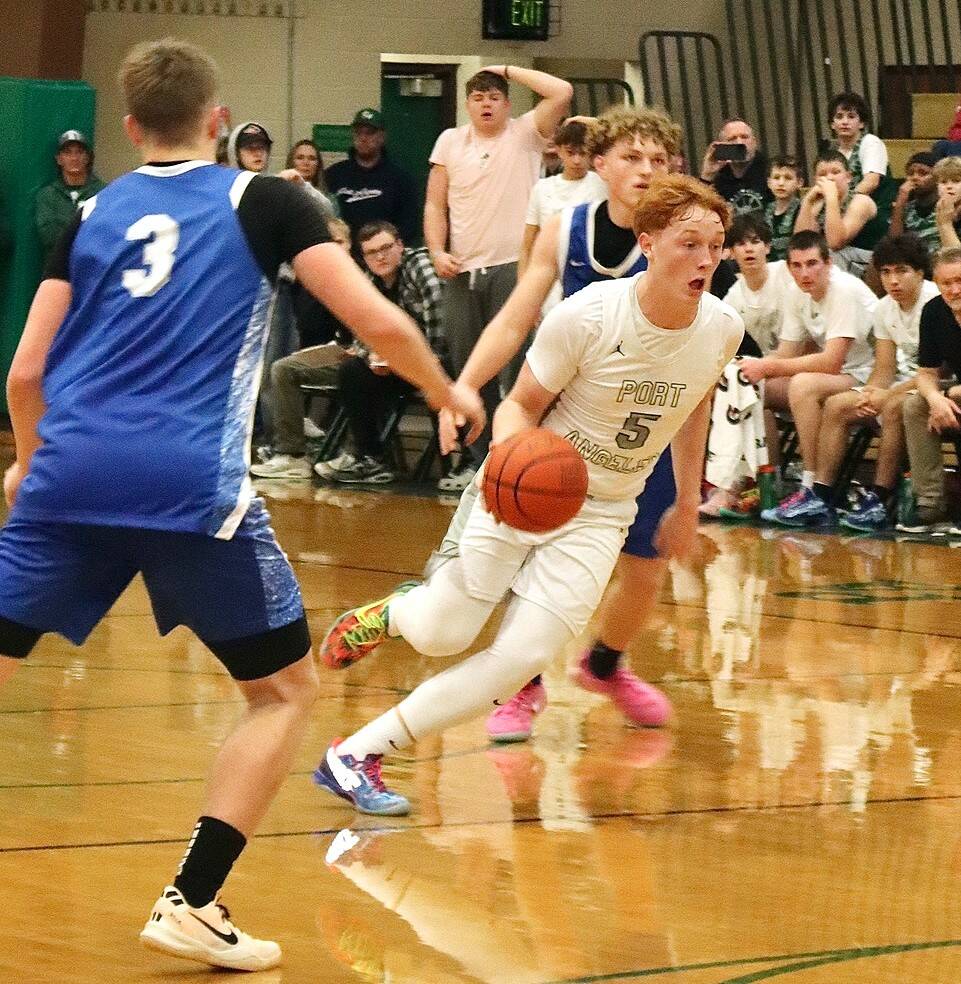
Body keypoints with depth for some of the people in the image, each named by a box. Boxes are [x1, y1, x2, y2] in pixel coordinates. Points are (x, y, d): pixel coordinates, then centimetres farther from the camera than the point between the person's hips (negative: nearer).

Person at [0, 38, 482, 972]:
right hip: (190, 482, -3)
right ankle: (191, 903, 1)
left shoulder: (93, 213, 18)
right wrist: (449, 392, 20)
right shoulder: (261, 200, 10)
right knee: (285, 689, 13)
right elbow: (377, 321, 1)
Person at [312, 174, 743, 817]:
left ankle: (358, 754, -4)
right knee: (442, 635, -7)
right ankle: (391, 612, 32)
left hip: (600, 515, 3)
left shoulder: (722, 329, -9)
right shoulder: (587, 316, -21)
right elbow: (521, 406, -11)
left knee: (520, 661, -13)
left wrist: (688, 503, 19)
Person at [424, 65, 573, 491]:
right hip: (463, 271, 4)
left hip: (514, 267, -4)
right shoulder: (451, 142, 11)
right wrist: (437, 251, -5)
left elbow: (562, 92, -13)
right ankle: (478, 459, 17)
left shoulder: (525, 134, 2)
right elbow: (435, 204, 11)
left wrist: (508, 70, -4)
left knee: (515, 368, -7)